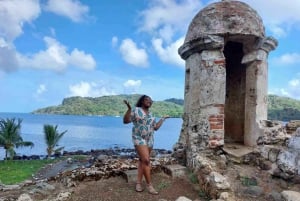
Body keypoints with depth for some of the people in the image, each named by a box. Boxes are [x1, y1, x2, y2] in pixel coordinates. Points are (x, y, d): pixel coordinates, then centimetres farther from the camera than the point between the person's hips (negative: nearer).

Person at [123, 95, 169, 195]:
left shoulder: (150, 114, 13)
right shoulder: (136, 110, -5)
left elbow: (156, 127, 16)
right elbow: (125, 121, -13)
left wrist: (163, 119, 19)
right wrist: (129, 109, -24)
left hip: (149, 140, 6)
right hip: (139, 139, -6)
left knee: (142, 160, 7)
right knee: (146, 160, -14)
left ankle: (138, 182, 13)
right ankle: (149, 184, -4)